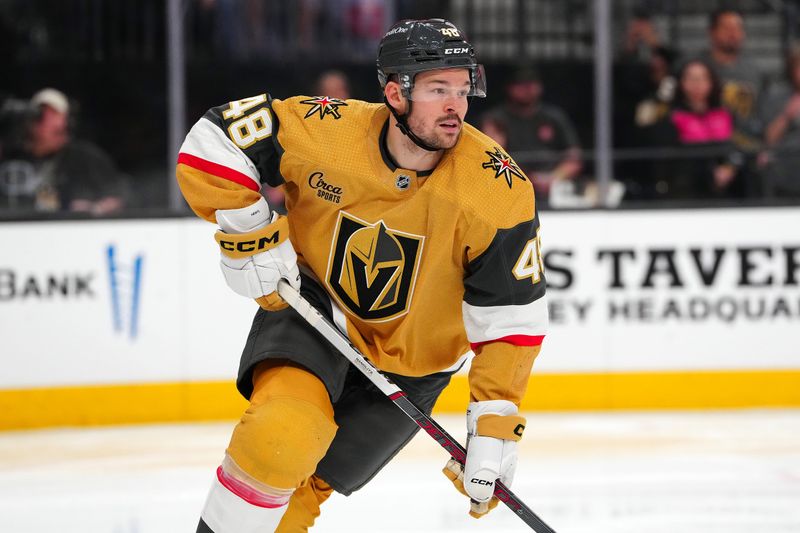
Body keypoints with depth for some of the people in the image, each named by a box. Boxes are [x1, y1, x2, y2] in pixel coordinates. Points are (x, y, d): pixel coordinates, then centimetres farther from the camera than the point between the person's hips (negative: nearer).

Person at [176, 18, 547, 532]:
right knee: (279, 433, -29)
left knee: (302, 486, -1)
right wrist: (252, 240, -15)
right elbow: (211, 144, -10)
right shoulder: (323, 130, -21)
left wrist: (495, 425, -22)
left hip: (411, 364, 1)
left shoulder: (500, 190, -22)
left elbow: (512, 317, -17)